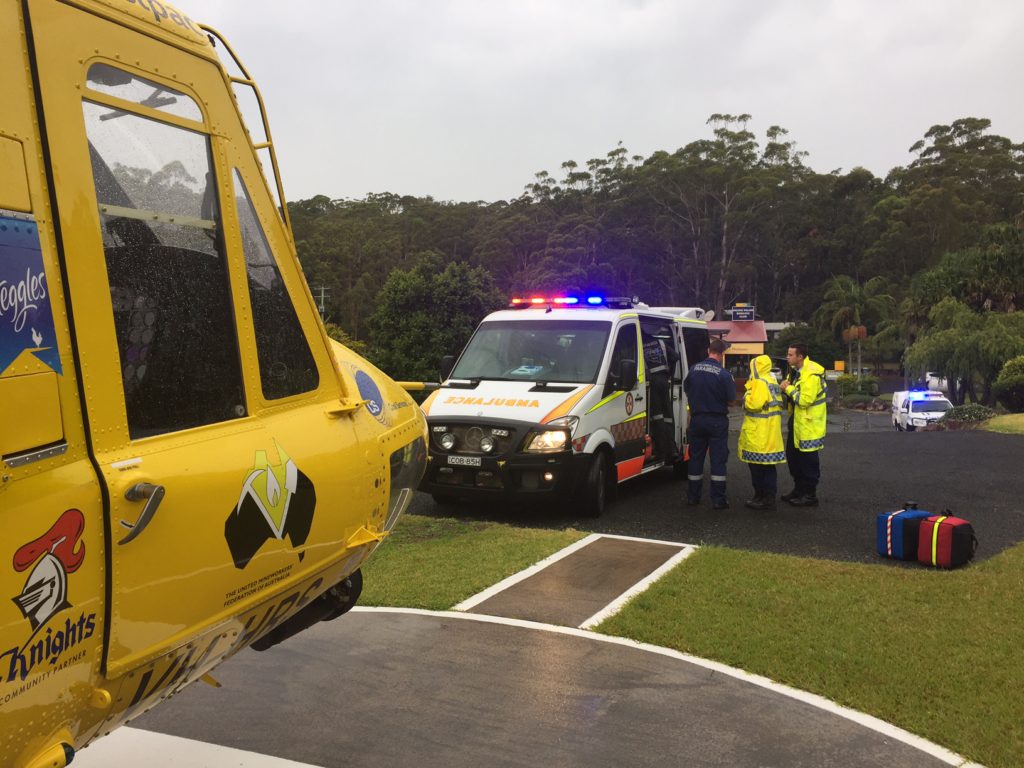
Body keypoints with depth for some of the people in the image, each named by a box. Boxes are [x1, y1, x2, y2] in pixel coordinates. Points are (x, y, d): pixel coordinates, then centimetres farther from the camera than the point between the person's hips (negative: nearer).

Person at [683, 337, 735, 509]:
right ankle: (718, 499, 3)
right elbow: (731, 398, -10)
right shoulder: (724, 374, -15)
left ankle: (693, 496, 18)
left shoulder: (694, 370, -2)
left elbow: (686, 391, 8)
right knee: (718, 459, 2)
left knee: (695, 457, 13)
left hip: (697, 419, 4)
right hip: (717, 420, -4)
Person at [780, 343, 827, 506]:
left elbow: (805, 400, -28)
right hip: (796, 420, 10)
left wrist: (789, 389, -18)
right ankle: (799, 488, 30)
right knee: (792, 455, 17)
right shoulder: (795, 370, 8)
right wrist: (787, 388, -1)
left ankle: (810, 494, 9)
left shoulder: (811, 374, -23)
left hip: (809, 423, -10)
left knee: (808, 460, -1)